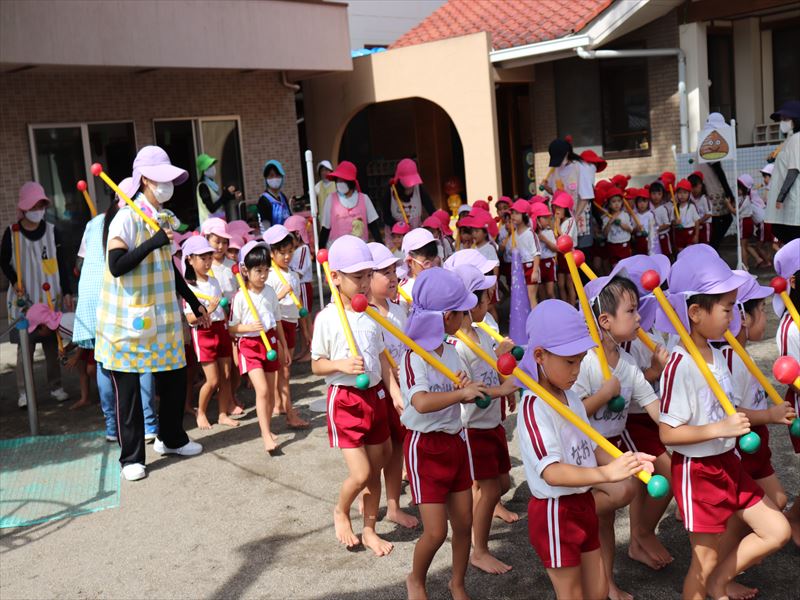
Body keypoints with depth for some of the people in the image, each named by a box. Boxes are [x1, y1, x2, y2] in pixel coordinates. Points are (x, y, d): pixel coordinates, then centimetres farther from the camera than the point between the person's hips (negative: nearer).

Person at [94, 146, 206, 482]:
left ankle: (171, 438, 33)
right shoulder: (126, 218, -14)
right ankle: (131, 457, 13)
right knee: (128, 388, 1)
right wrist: (152, 243, -27)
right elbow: (116, 267, -23)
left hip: (162, 316, 7)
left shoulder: (165, 218, 9)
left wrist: (194, 303, 20)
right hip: (128, 319, -7)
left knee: (175, 377, 12)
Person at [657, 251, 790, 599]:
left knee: (778, 531, 14)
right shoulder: (680, 365, -26)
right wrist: (721, 428, -29)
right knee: (706, 559, 7)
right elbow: (668, 433, -24)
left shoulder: (715, 355, 1)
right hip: (696, 471, -8)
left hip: (727, 462, 8)